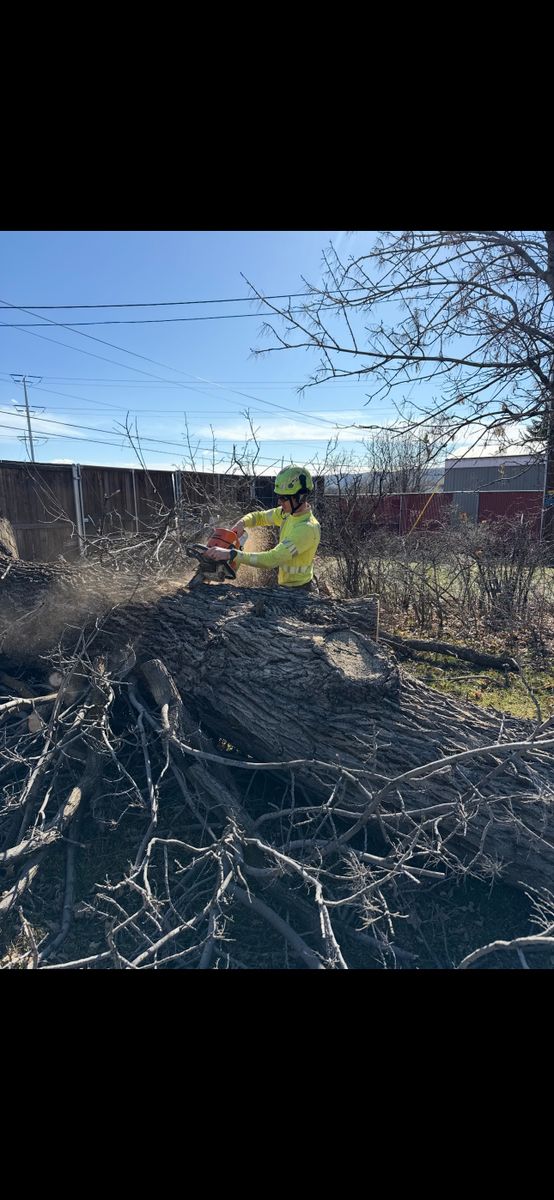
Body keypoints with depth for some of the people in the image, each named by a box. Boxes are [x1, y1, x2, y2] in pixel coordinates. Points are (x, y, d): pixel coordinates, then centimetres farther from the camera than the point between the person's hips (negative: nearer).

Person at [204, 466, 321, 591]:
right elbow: (258, 516, 13)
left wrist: (231, 554, -37)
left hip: (299, 591, -8)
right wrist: (242, 523, -10)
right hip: (286, 586, 8)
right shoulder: (287, 512, -2)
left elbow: (272, 559, -35)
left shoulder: (307, 528, -29)